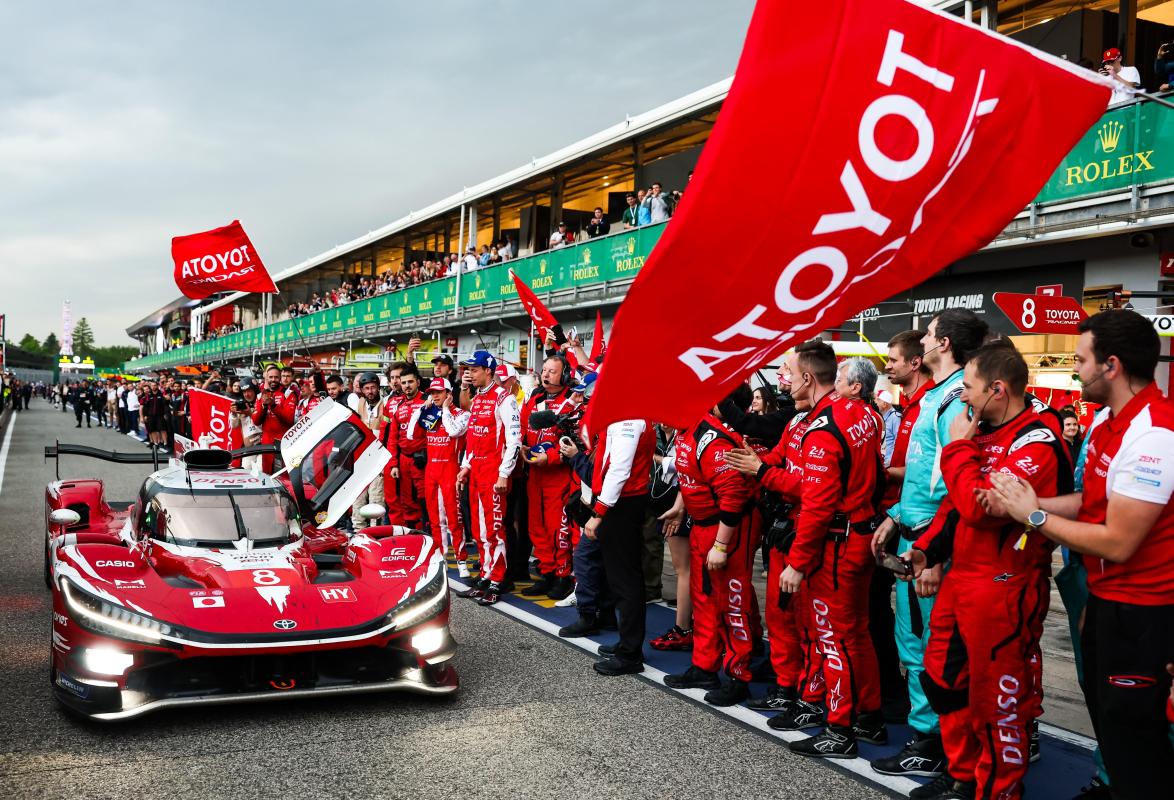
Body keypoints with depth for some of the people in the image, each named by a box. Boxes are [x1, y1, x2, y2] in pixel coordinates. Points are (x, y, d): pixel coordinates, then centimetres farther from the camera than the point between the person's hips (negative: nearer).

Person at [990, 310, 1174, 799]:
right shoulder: (1111, 423, 7)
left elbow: (1118, 542, -27)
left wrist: (1034, 516, -16)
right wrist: (1026, 502, -3)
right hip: (1105, 599, 10)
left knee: (1128, 731, 2)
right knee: (1104, 713, 22)